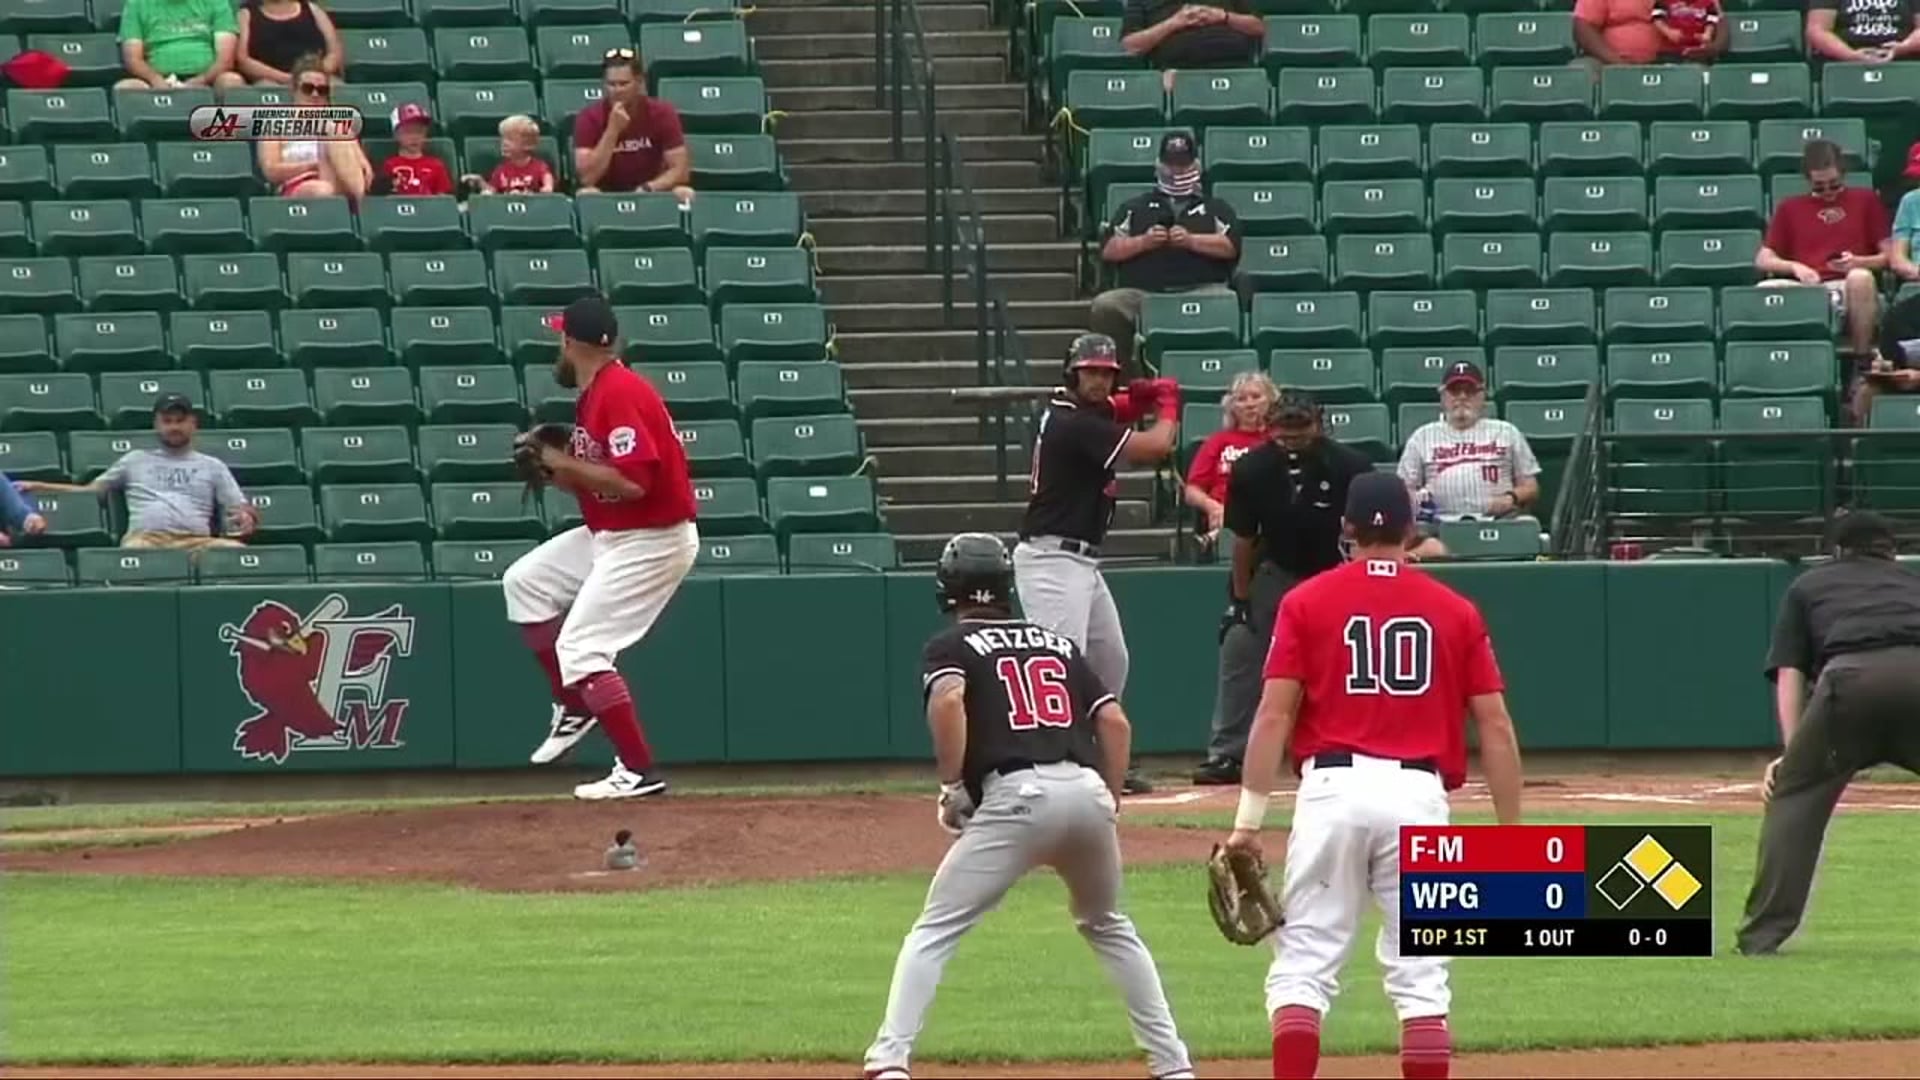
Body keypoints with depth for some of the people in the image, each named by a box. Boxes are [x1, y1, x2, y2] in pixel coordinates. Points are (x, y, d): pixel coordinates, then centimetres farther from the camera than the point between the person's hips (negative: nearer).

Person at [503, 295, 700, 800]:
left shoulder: (620, 393, -21)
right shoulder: (593, 394, 10)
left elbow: (632, 481, -30)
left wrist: (564, 463, -19)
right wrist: (551, 463, 0)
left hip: (652, 541, -11)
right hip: (608, 535, 11)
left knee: (580, 649, -13)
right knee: (525, 582, 17)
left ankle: (639, 771, -10)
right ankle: (575, 705, 19)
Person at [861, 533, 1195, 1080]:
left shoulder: (950, 645, 13)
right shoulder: (1060, 644, 26)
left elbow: (947, 699, -10)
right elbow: (1115, 721, 16)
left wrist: (952, 787, -4)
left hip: (1016, 794, -4)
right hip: (1087, 789, 5)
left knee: (934, 931, 2)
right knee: (1108, 927, 27)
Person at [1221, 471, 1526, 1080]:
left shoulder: (1307, 603, 6)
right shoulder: (1456, 612, 10)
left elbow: (1274, 716, -1)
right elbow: (1496, 728, 7)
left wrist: (1249, 818, -1)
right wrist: (1511, 836, 10)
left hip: (1332, 786, -1)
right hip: (1418, 794, 1)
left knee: (1304, 964, 2)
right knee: (1419, 973, 6)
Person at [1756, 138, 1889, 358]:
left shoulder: (1865, 201, 16)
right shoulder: (1789, 209, 20)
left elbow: (1889, 256, 11)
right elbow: (1763, 260, 15)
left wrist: (1859, 262, -8)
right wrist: (1794, 267, -4)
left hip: (1847, 286, -1)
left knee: (1861, 278, -38)